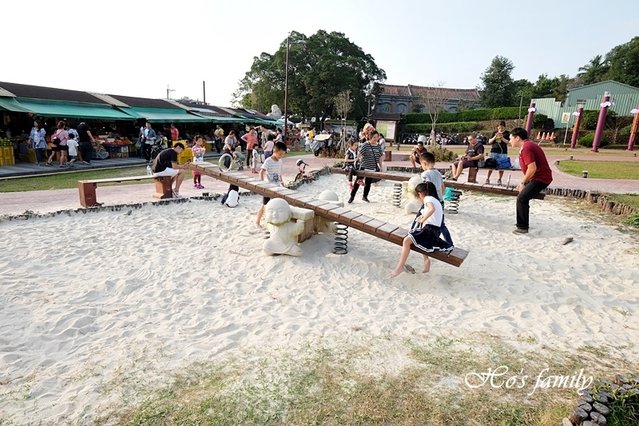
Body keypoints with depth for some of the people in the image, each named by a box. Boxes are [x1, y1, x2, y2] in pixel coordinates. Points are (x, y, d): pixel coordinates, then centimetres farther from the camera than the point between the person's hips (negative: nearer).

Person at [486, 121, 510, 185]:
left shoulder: (507, 133, 5)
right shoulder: (495, 132, 11)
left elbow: (508, 142, -3)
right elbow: (490, 141, 8)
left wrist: (502, 138, -15)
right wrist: (495, 137, -8)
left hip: (503, 152, -1)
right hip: (494, 151, 2)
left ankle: (499, 179, 10)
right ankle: (487, 178, 6)